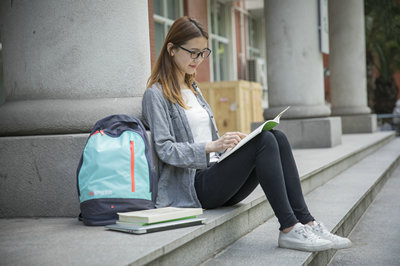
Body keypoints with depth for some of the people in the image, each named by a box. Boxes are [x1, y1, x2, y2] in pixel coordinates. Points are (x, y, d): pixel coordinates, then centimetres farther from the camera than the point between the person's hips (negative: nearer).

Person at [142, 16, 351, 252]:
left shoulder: (193, 88, 23)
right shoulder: (156, 94, -4)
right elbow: (166, 150, -13)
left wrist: (231, 141, 3)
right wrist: (213, 146, -24)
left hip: (214, 175, 8)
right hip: (192, 185, -8)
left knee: (278, 137, -15)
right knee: (264, 141, -26)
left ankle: (307, 223, -20)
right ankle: (289, 229, -25)